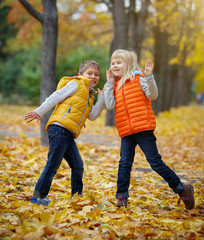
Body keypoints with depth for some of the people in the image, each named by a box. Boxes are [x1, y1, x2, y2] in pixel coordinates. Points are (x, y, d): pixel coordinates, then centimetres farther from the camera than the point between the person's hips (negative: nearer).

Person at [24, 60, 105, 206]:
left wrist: (102, 97, 8)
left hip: (69, 135, 9)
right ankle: (38, 196, 2)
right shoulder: (75, 84, 1)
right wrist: (39, 112, -10)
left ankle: (77, 196, 19)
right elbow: (56, 97, -5)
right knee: (53, 165, -7)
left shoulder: (89, 97, 25)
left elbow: (92, 115, 12)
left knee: (78, 166, 8)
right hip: (59, 129, -9)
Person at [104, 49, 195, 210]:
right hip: (126, 132, 5)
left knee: (155, 162, -4)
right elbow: (110, 106, 3)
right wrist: (109, 83, 4)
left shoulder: (138, 79, -1)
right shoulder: (115, 85, 16)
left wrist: (149, 76, -22)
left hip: (143, 128, -5)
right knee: (124, 163, -1)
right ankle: (122, 197, 6)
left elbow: (153, 95, -11)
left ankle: (181, 189, 9)